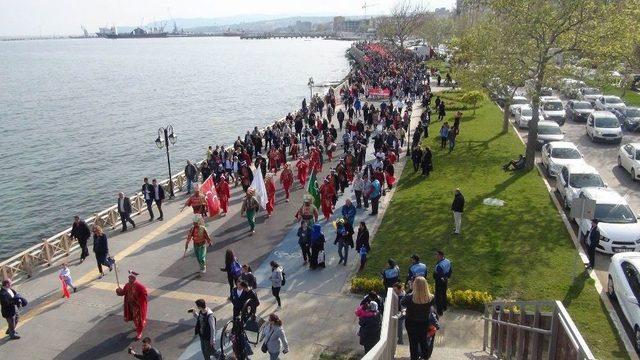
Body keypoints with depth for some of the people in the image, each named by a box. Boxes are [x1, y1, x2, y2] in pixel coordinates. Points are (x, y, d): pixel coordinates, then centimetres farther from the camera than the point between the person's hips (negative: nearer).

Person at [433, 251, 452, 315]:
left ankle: (439, 311, 15)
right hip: (445, 281, 9)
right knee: (444, 294, 26)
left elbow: (437, 276, -31)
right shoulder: (447, 261, -7)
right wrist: (447, 277, 12)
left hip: (440, 282, -9)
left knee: (438, 296, 6)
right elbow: (451, 270, 7)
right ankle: (444, 307, 44)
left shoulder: (439, 266, -35)